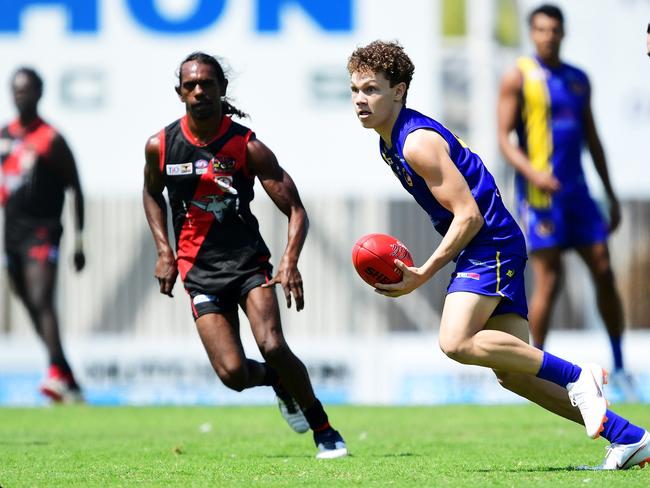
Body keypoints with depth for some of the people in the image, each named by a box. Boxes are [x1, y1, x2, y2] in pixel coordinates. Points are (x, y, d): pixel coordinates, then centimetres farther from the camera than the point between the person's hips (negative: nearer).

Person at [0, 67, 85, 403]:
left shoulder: (51, 140, -7)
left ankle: (57, 374, -30)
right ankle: (71, 385, 18)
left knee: (42, 301, -21)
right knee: (33, 309, 9)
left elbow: (76, 189, -5)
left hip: (41, 232, -7)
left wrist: (79, 240, -8)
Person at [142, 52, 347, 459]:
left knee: (272, 346, -24)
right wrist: (164, 251, 9)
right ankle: (278, 381, 23)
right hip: (198, 270, 2)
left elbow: (296, 210, -7)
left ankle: (323, 429, -1)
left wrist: (290, 260, -24)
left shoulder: (247, 146, -9)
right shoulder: (160, 146, -1)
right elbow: (152, 193, 21)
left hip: (248, 260, -2)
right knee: (233, 373, -15)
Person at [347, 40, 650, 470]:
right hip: (484, 251, 10)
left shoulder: (417, 142, -17)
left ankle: (576, 376, -17)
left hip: (491, 246, -10)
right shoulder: (390, 141, 14)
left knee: (456, 342, -27)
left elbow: (468, 216, -20)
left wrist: (423, 276, -19)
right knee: (512, 374, 3)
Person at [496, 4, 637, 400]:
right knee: (549, 280, -9)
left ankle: (619, 367, 10)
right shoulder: (519, 77, -2)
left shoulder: (579, 80, 15)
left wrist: (611, 194, 17)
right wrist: (532, 173, -25)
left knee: (604, 271, 1)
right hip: (540, 190, -6)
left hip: (577, 189, 6)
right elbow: (504, 138, -8)